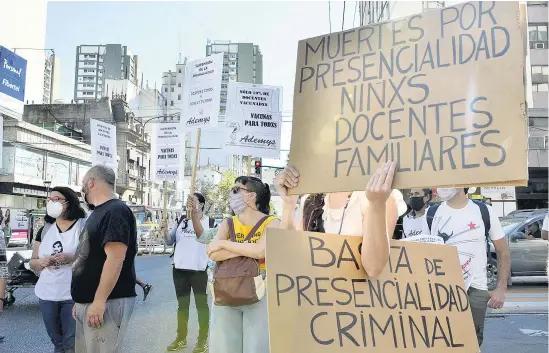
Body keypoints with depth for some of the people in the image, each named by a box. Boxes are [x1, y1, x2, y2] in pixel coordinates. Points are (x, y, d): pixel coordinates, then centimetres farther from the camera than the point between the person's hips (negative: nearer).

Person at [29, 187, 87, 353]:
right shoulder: (45, 229, 10)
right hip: (47, 295, 6)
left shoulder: (84, 225, -7)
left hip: (74, 295, -5)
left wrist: (72, 258, -25)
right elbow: (33, 262, 13)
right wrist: (42, 262, -9)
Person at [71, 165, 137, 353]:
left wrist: (99, 301, -24)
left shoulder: (115, 211, -16)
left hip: (107, 302, -9)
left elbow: (115, 259, -24)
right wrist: (81, 300, 21)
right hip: (88, 302, 9)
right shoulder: (99, 212, 15)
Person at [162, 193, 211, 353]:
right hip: (179, 269, 5)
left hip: (199, 270, -4)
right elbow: (169, 241, 10)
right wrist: (165, 231, -10)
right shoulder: (181, 221, 6)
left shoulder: (209, 221, -5)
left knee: (201, 304, 5)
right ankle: (181, 338, 28)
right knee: (182, 304, 15)